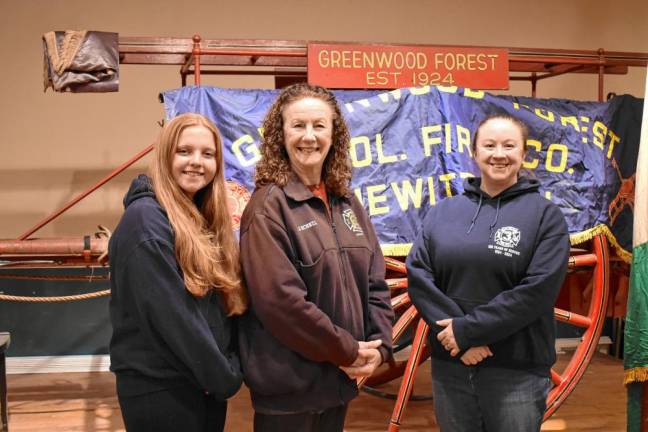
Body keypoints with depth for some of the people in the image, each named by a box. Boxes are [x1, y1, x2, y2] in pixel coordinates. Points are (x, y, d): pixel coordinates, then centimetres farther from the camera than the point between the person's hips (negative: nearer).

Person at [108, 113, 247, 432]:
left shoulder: (204, 219, 10)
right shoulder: (146, 219, -16)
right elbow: (171, 314, -22)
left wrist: (228, 368, -1)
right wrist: (224, 375, -15)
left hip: (208, 383, 8)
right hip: (159, 387, -8)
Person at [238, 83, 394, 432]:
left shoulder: (345, 202, 7)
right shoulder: (268, 206, -14)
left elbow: (375, 281, 8)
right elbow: (280, 299, -21)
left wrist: (380, 345, -4)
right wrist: (346, 351, -15)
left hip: (341, 376, 7)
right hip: (289, 383, -6)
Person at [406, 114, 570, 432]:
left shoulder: (545, 215, -3)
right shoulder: (442, 212, 7)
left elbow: (538, 291, -13)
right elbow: (418, 275, -2)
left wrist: (467, 330, -16)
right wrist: (453, 332, -15)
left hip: (518, 371, -3)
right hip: (449, 365, 3)